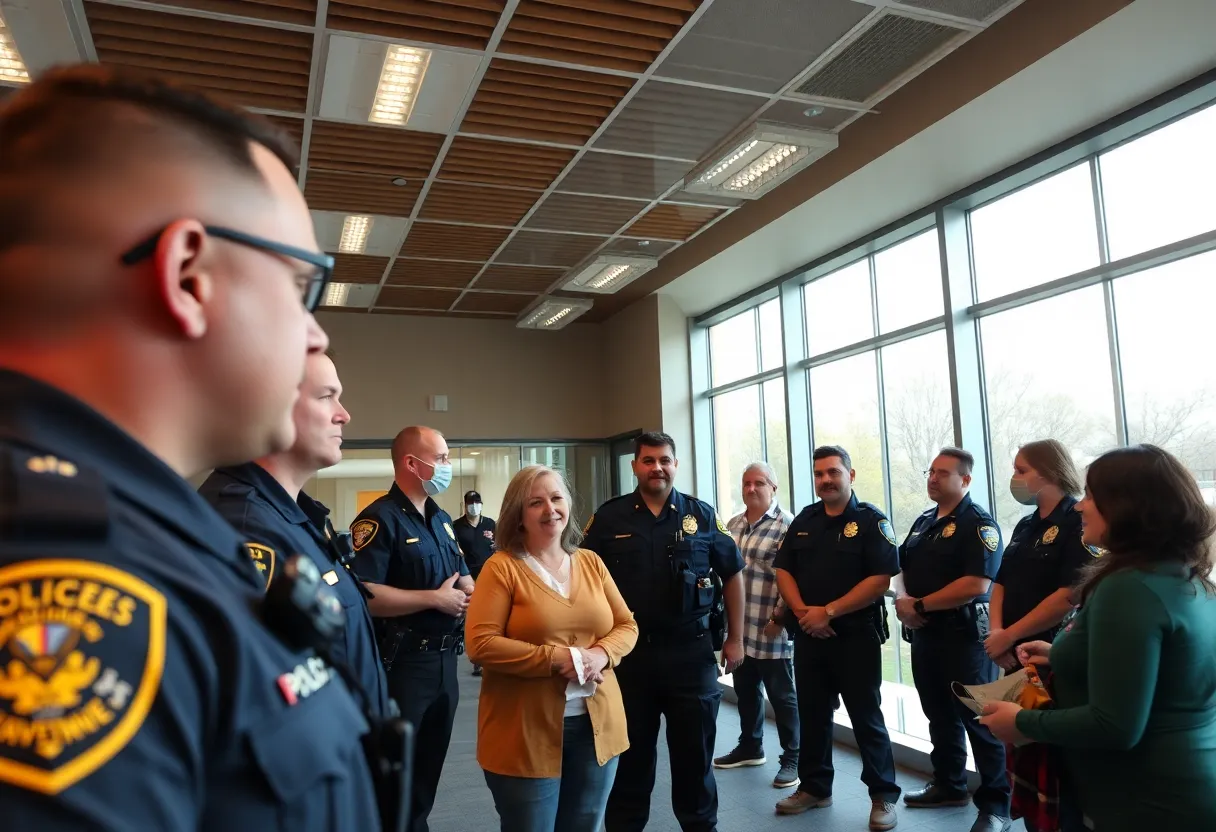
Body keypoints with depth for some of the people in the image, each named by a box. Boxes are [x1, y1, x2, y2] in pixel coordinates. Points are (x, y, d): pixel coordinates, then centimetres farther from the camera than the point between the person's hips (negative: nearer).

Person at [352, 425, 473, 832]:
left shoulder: (441, 518, 12)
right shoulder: (380, 519, -16)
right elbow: (363, 594, -27)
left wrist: (471, 592, -3)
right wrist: (435, 599, -20)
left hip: (444, 660, 8)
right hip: (402, 663, -8)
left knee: (431, 762, 21)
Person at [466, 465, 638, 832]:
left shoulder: (591, 562, 6)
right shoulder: (502, 567, -9)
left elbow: (626, 626, 8)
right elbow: (480, 644, -16)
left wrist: (600, 654, -13)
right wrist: (557, 658, -21)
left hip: (597, 726, 5)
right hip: (527, 733, -4)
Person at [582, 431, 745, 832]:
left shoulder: (702, 515, 1)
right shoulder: (609, 517, -1)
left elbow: (732, 575, 8)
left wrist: (735, 638, 6)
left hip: (691, 652, 0)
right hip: (628, 651, 0)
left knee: (695, 751, 13)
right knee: (629, 753, 14)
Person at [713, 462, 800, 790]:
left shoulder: (787, 525, -12)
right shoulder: (733, 524, 11)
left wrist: (779, 618, -17)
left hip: (772, 630, -7)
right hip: (739, 628, 7)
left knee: (782, 696, 6)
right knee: (745, 692, 20)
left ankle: (792, 759, 19)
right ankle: (750, 747, 37)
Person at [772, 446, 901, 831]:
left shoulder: (871, 520, -8)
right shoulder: (804, 520, 9)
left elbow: (881, 579, -16)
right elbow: (783, 570, 9)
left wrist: (828, 612, -18)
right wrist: (802, 611, -9)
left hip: (856, 635, -5)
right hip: (808, 635, 5)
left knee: (866, 717, 2)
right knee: (812, 714, 14)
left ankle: (883, 795, 16)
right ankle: (814, 787, 28)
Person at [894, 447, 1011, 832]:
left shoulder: (978, 523, -13)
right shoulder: (923, 522, 13)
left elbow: (976, 584, -23)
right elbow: (902, 568, 16)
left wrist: (920, 605, -17)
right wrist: (902, 598, -7)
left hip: (964, 635, -8)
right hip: (923, 633, 8)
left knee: (978, 719, -1)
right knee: (939, 714, 18)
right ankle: (949, 785, 32)